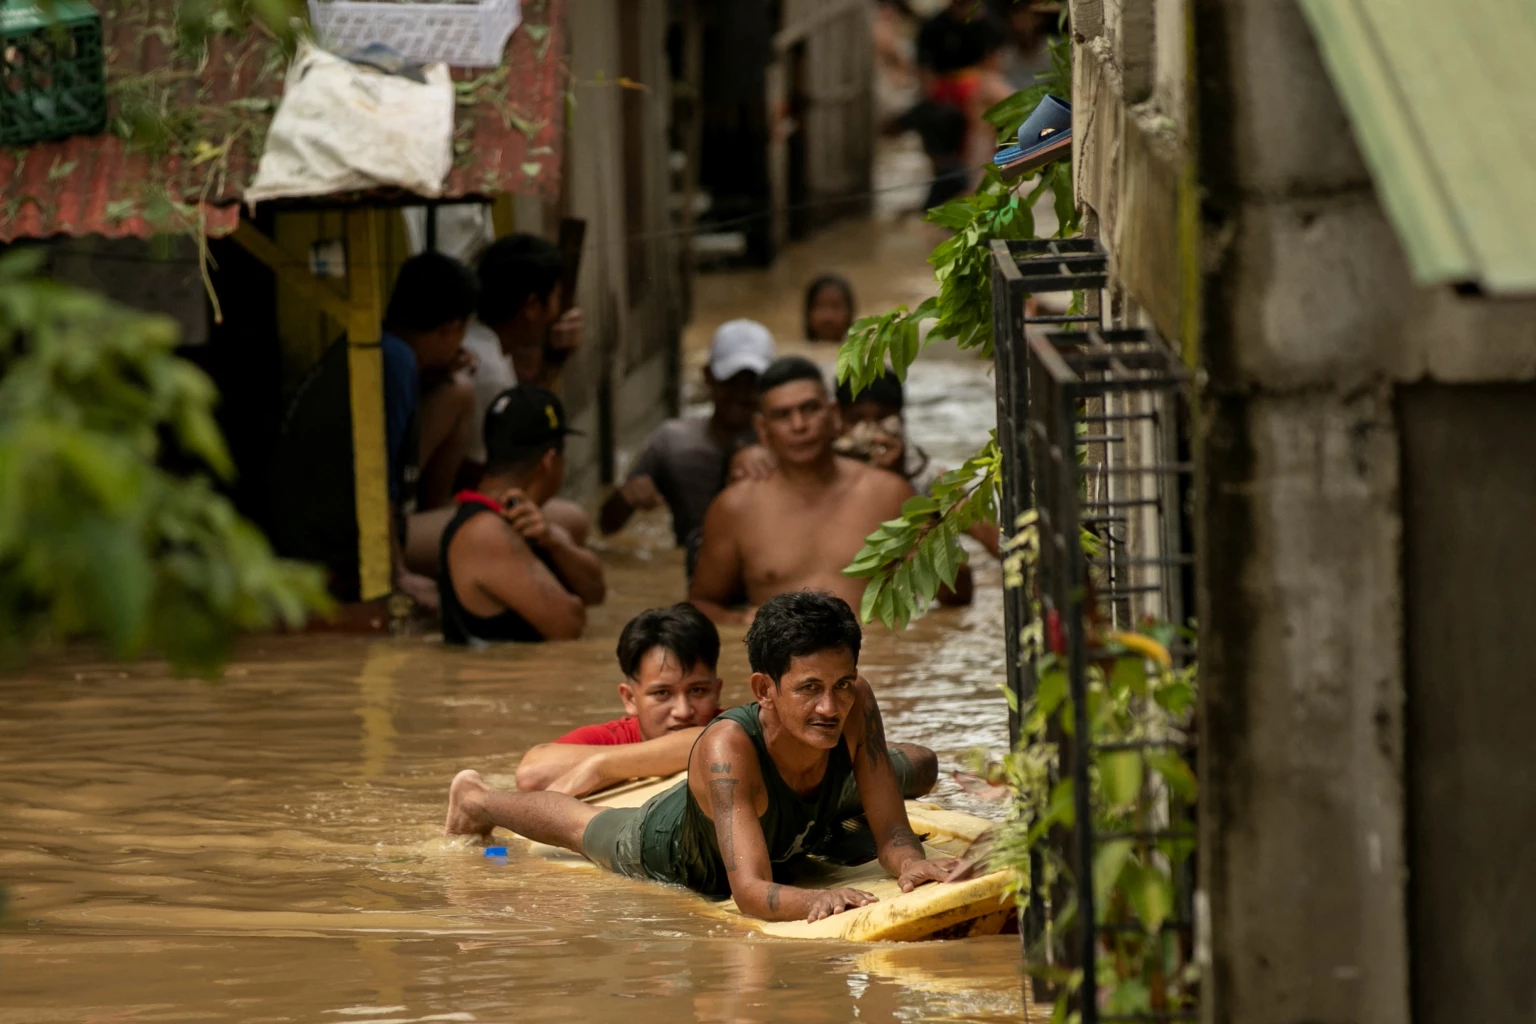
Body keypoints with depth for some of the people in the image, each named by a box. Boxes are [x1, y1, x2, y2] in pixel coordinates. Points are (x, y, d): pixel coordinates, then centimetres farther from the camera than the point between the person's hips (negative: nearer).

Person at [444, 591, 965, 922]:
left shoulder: (856, 706, -41)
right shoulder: (728, 745, -53)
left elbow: (892, 834, -35)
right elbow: (750, 891, -58)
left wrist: (910, 862, -59)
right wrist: (817, 899, -78)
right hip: (666, 852, -4)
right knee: (585, 827, 30)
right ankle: (477, 799, 64)